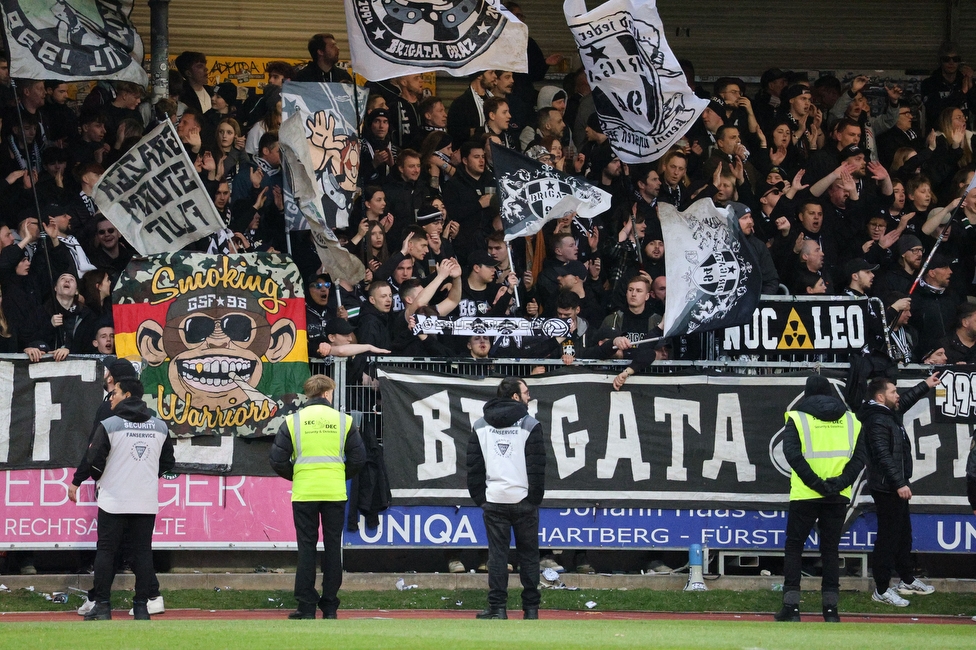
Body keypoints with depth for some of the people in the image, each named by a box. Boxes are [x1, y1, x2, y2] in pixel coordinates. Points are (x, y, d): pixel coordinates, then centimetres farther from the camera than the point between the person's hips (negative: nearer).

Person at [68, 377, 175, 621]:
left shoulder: (109, 425, -9)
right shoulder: (160, 427, 6)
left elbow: (94, 461, -9)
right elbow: (168, 462, 12)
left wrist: (76, 482, 7)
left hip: (113, 502, -4)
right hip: (147, 504, 4)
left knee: (106, 551, 4)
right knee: (142, 552, 6)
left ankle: (102, 607, 2)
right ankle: (141, 607, 3)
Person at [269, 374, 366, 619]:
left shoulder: (293, 421, 1)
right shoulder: (344, 421, 3)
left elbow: (278, 461, -2)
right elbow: (358, 458, 2)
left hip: (304, 494, 0)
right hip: (335, 493, 0)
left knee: (306, 548, 3)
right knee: (333, 547, 7)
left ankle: (306, 606, 0)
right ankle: (330, 606, 6)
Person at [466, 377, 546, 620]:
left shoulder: (480, 426, 7)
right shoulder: (530, 425, -4)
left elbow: (473, 466, 6)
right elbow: (537, 466, -6)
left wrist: (479, 498, 11)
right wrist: (535, 498, 1)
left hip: (494, 501, 2)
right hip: (523, 500, -2)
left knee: (497, 554, 3)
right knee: (528, 555, 6)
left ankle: (497, 608, 0)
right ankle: (531, 608, 7)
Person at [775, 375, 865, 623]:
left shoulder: (798, 418, 0)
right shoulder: (850, 420, 10)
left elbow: (792, 453, -14)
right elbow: (859, 458, 0)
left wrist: (815, 482, -15)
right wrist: (840, 482, -9)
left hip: (804, 496, -3)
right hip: (838, 497, 3)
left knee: (794, 547, 7)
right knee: (830, 549, 11)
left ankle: (791, 606, -1)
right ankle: (831, 608, 7)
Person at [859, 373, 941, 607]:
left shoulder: (890, 413, 11)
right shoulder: (877, 421, -20)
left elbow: (906, 401, 34)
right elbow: (884, 457, -26)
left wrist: (926, 385, 42)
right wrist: (899, 484, -28)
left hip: (896, 487, 11)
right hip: (886, 489, -11)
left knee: (903, 534, 20)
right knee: (888, 538, -7)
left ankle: (908, 581, 33)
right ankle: (882, 590, -2)